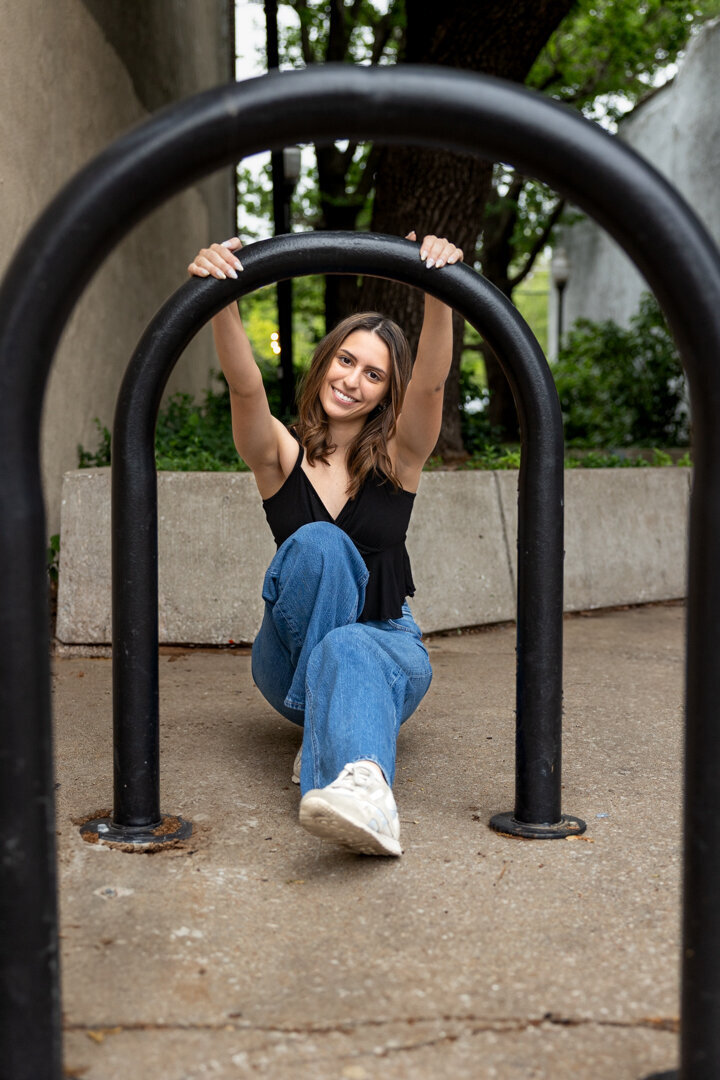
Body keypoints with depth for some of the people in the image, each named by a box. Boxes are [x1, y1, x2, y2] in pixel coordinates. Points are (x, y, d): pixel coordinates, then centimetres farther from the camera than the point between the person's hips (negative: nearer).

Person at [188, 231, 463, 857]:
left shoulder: (398, 456, -1)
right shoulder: (280, 454, -1)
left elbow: (431, 382, -21)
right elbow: (245, 386, -22)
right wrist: (221, 299, -39)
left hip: (388, 644, -1)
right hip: (291, 653, 1)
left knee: (348, 651, -39)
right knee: (318, 543, -31)